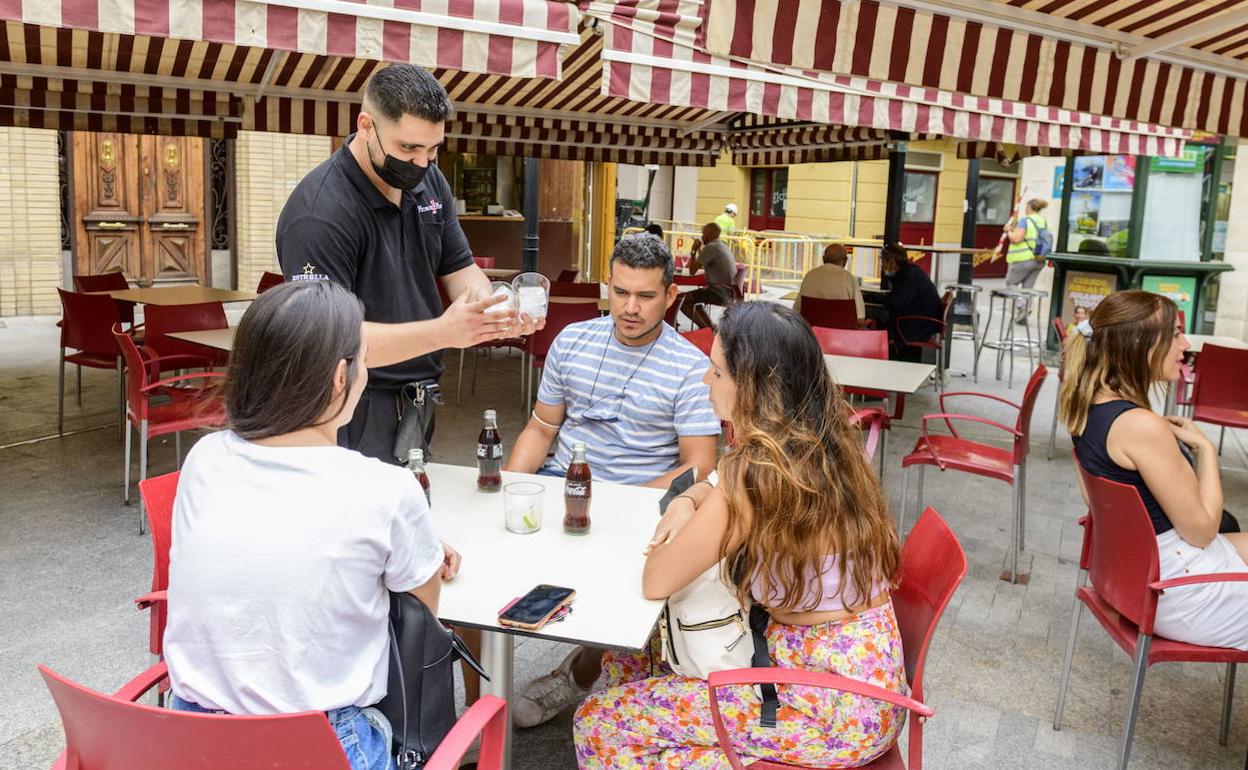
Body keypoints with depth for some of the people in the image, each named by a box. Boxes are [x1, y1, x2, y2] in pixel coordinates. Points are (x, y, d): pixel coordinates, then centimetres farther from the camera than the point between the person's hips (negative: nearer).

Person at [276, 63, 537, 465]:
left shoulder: (427, 179, 3)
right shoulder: (319, 214, -22)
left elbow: (458, 268, 9)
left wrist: (489, 307, -14)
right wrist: (442, 332, -34)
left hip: (419, 403, 7)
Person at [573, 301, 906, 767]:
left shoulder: (759, 472, -25)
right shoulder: (823, 441, 1)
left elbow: (656, 583, -17)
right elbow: (720, 486, 21)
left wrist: (686, 537, 2)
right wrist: (687, 502, 1)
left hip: (836, 709, -9)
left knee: (598, 724, -5)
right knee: (633, 653, 16)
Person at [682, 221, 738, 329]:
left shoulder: (710, 247, -14)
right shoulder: (723, 246, 15)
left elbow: (692, 271, -12)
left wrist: (694, 250, 0)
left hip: (720, 294, -10)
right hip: (730, 293, 10)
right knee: (696, 295, 30)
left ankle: (704, 328, -6)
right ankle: (709, 327, 25)